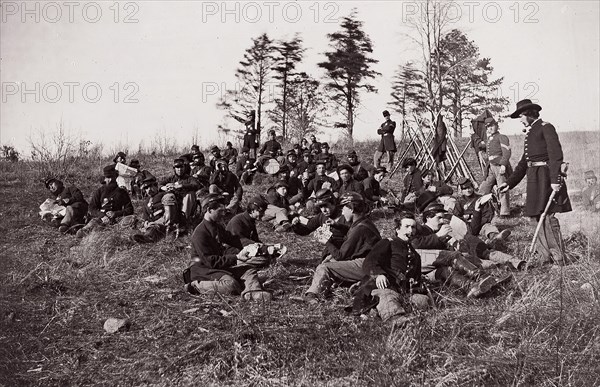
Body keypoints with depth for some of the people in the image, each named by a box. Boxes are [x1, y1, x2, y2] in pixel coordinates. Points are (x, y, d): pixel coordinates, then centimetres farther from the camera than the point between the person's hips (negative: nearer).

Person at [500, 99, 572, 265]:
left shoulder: (546, 127, -5)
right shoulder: (530, 133, 21)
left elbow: (555, 154, -15)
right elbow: (523, 163, 23)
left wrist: (555, 180, -25)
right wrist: (509, 183, 17)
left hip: (545, 177, -9)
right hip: (534, 178, 9)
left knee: (547, 215, -11)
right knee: (539, 216, 9)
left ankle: (559, 259, -6)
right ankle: (546, 257, 15)